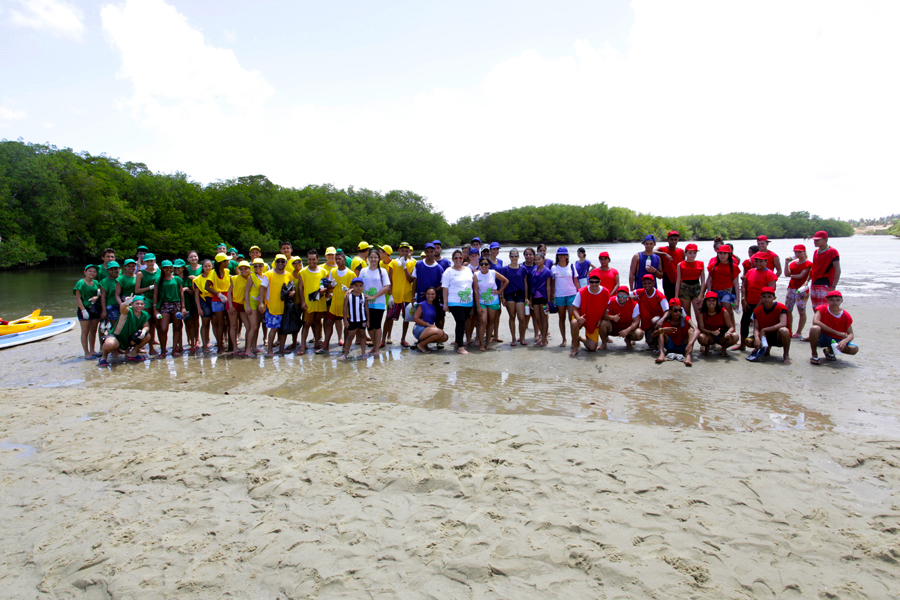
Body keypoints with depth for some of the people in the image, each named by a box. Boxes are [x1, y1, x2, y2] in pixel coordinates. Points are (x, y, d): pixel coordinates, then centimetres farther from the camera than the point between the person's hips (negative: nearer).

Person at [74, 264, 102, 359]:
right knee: (85, 332, -1)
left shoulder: (96, 283, 11)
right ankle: (86, 353, 1)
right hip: (85, 309, -6)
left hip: (95, 309, 6)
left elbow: (99, 294, 16)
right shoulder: (81, 283, -6)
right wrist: (83, 310, -17)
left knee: (93, 331, 11)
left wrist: (97, 297, -9)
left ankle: (92, 350, 21)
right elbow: (78, 298, -10)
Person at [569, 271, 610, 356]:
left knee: (592, 348, -7)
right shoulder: (581, 292, -19)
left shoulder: (605, 293, -12)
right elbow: (574, 308, -15)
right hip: (582, 318, -2)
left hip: (595, 322, 2)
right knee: (574, 323, -40)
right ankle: (575, 347, -16)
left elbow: (606, 308, 7)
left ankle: (579, 338, 29)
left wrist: (601, 319, -6)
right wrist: (578, 318, -36)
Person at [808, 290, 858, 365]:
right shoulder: (822, 309, -11)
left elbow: (851, 334, -5)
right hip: (822, 338, -3)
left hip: (836, 340, 3)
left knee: (855, 349, -24)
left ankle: (830, 351, 9)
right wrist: (836, 332, -28)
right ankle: (814, 355, -14)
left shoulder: (846, 316, -4)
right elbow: (815, 322, -30)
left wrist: (845, 341, -31)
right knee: (815, 328, -37)